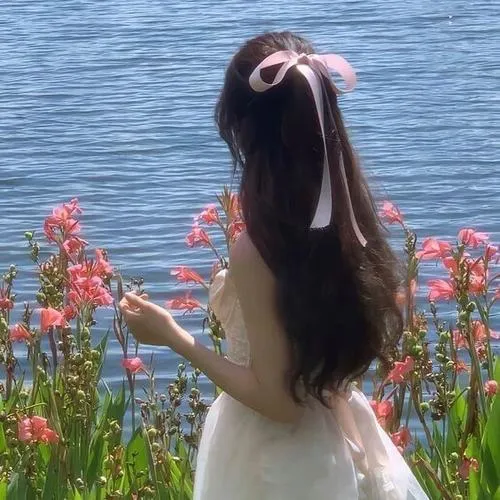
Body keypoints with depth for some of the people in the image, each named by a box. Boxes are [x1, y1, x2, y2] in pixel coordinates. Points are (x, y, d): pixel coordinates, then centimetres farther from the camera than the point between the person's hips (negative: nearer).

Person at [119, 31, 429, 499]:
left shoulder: (257, 249, -27)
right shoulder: (347, 218, -8)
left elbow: (278, 400, -22)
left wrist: (173, 336, -16)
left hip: (276, 462, -6)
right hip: (336, 449, 6)